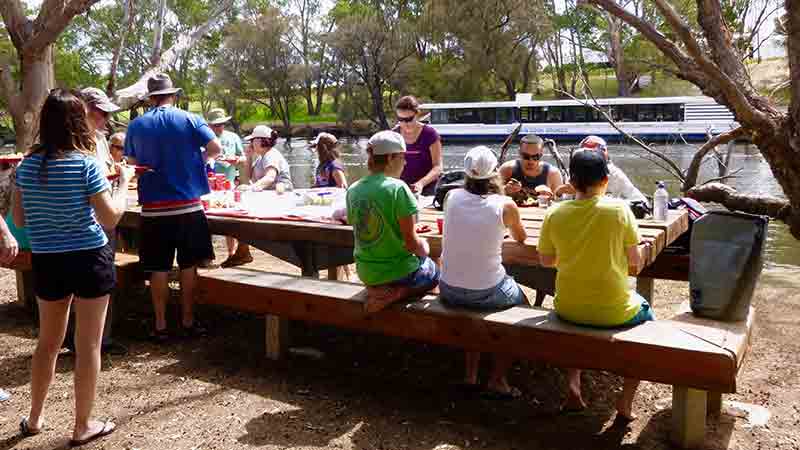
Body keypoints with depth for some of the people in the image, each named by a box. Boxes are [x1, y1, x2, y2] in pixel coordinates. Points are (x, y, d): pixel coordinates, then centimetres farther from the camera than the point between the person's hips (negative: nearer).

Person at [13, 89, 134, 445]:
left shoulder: (28, 164, 1)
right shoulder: (85, 163, -14)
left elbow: (19, 220, 7)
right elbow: (111, 218, -14)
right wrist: (124, 180, -3)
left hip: (46, 261, 5)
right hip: (88, 260, -5)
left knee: (48, 342, 21)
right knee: (88, 346, 7)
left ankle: (34, 419, 34)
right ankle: (82, 426, 17)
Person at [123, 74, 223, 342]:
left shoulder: (136, 126, 4)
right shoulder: (189, 120, -2)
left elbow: (131, 161, 13)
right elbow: (215, 148, -7)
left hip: (153, 209, 1)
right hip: (188, 206, -1)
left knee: (159, 269, 7)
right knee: (189, 266, 9)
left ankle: (160, 326, 13)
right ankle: (188, 322, 16)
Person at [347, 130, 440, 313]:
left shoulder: (353, 190, -3)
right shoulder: (398, 188, -22)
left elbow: (360, 231, 8)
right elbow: (411, 242, -20)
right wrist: (424, 248, 4)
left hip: (365, 272, 7)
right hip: (398, 271, -7)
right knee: (435, 273, 26)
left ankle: (379, 289, 9)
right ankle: (395, 293, -2)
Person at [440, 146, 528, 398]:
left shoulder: (452, 197, -5)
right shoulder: (506, 206, -13)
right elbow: (520, 238, 9)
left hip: (449, 291, 4)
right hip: (486, 293, -3)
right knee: (522, 306, 27)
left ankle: (470, 374, 36)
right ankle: (497, 380, 27)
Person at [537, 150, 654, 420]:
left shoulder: (554, 214, -8)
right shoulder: (619, 209, -14)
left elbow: (546, 260, 6)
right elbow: (635, 261, -6)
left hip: (567, 310, 3)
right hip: (614, 312, -2)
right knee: (645, 315, 29)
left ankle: (572, 386, 27)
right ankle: (626, 401, 26)